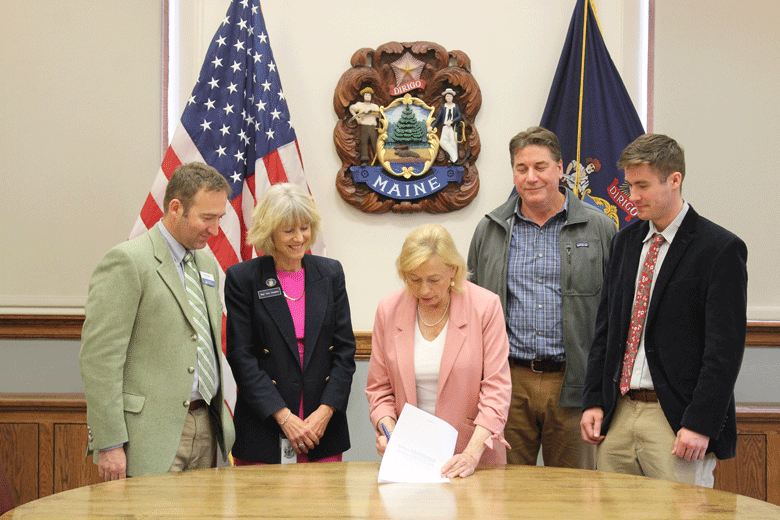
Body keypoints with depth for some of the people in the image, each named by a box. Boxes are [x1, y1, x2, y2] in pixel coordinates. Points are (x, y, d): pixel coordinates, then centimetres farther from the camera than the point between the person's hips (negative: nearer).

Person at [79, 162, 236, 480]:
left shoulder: (207, 264, 16)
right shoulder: (127, 261, -10)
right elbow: (98, 357, -14)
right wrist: (109, 444, -17)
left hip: (206, 429, 7)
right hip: (151, 436, -7)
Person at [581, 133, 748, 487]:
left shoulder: (721, 248, -7)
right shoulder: (626, 241, 14)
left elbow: (725, 347, -11)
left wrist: (700, 424, -17)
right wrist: (593, 400, 8)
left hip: (676, 419, -6)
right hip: (618, 414, 6)